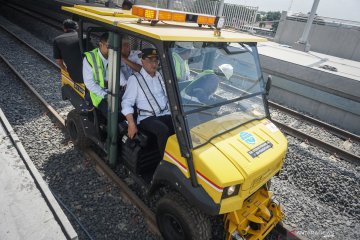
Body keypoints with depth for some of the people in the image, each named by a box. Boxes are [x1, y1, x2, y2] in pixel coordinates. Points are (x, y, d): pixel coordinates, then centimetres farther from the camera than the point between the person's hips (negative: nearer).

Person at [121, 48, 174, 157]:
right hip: (147, 118, -5)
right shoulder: (135, 79, 0)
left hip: (165, 114, 5)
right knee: (164, 130, -34)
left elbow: (169, 96, 19)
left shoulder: (160, 76, 17)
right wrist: (131, 124, -15)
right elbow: (126, 103, -4)